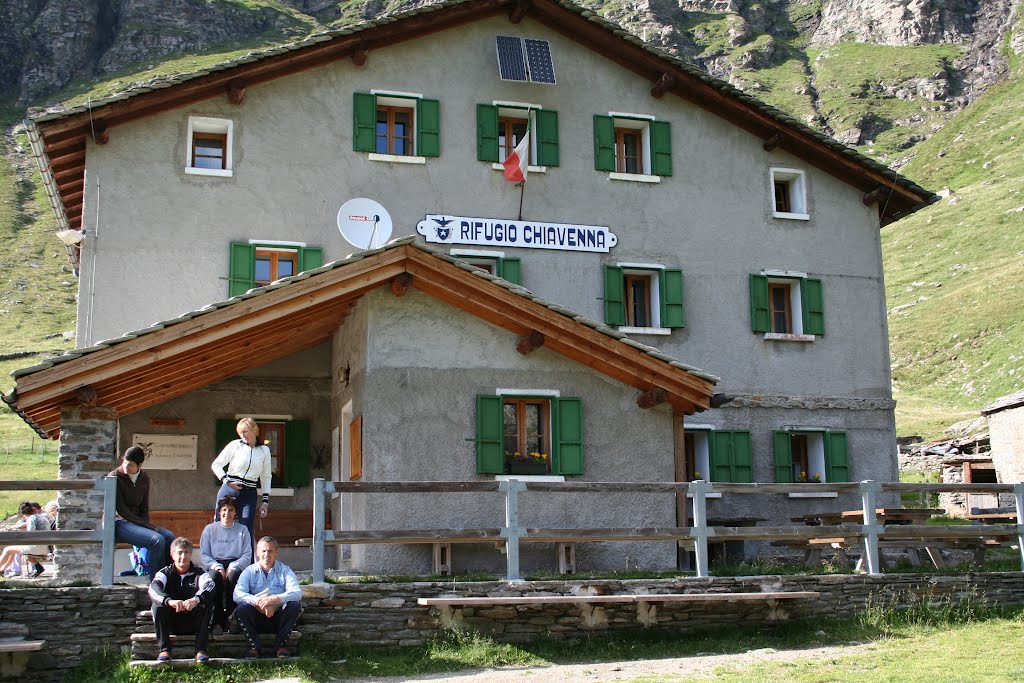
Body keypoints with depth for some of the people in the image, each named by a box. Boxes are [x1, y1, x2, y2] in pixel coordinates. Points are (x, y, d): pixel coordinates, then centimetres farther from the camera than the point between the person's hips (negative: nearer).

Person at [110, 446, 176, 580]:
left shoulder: (144, 479, 10)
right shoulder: (115, 478, -9)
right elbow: (121, 510, -13)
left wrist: (147, 525, -6)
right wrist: (148, 527, -18)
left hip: (136, 522, 7)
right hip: (118, 523, -7)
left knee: (169, 536, -16)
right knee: (157, 540, -28)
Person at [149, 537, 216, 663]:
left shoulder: (198, 572, 1)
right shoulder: (166, 573, 1)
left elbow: (209, 585, -23)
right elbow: (153, 588, -22)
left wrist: (196, 599, -45)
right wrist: (169, 601, -44)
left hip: (193, 623, 0)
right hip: (171, 623, 0)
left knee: (207, 602, -25)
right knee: (157, 605, -24)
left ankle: (201, 650, -26)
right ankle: (164, 649, -23)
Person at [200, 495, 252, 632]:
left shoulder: (242, 530, 14)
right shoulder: (210, 529, 14)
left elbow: (247, 555, 5)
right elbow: (204, 554, 6)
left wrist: (233, 566, -13)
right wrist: (217, 567, -12)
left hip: (235, 565, 0)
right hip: (215, 565, 0)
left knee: (234, 575, -36)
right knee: (214, 576, -35)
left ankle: (229, 615, -29)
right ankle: (217, 618, -31)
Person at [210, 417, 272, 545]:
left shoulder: (264, 451, 9)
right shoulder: (235, 445, 1)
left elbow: (266, 477, 14)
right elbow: (216, 465, 5)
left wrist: (265, 501, 8)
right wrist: (227, 481, -9)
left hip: (249, 494, 1)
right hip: (229, 490, -1)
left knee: (246, 530, -6)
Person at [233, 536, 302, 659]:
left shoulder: (284, 570, 1)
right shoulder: (250, 571, 2)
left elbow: (297, 593, -17)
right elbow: (237, 594, -15)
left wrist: (274, 599, -33)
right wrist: (259, 602, -31)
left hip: (279, 620, 0)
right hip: (257, 619, 0)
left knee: (295, 605, -27)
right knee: (242, 607, -27)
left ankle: (281, 645, -11)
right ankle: (254, 646, -10)